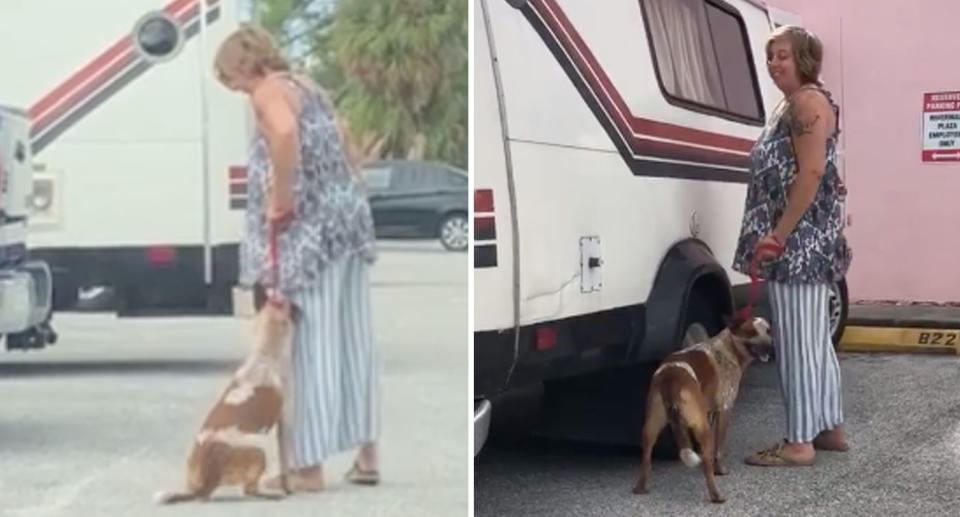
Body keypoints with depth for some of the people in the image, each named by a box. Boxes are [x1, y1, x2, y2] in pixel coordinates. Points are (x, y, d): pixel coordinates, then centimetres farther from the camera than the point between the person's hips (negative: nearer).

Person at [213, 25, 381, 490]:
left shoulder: (268, 91, -7)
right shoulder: (307, 87, 21)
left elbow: (285, 132, -30)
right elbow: (344, 152, 20)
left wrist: (280, 198, -22)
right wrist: (341, 203, 18)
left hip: (310, 232, -9)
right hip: (347, 221, 9)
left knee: (312, 345, -3)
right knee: (351, 339, 12)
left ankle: (308, 466, 4)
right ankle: (366, 455, 19)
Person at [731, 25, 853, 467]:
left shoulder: (808, 101, -11)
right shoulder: (791, 105, 20)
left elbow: (812, 172, -20)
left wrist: (779, 235, -22)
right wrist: (773, 234, 15)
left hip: (799, 238, -11)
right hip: (803, 240, 11)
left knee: (798, 339, -7)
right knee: (814, 336, 15)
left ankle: (799, 442, -3)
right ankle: (829, 427, 24)